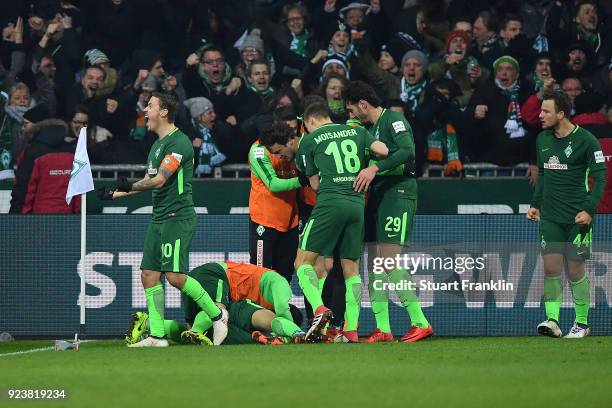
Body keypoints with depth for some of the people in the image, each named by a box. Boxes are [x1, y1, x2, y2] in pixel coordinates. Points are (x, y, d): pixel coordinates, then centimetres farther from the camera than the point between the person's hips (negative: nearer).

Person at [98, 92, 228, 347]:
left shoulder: (179, 142, -12)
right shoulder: (158, 144, 18)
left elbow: (159, 180, -21)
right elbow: (149, 181, 28)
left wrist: (131, 187, -32)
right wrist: (114, 194, 29)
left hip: (178, 218, -10)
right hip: (159, 219, 10)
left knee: (175, 276, -16)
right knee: (149, 274, 3)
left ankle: (217, 314, -1)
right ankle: (157, 335, 4)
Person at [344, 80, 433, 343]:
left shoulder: (393, 120, -7)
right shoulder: (369, 128, 21)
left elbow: (408, 151, -23)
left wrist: (375, 168, -28)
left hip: (398, 191, -9)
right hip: (377, 194, 9)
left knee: (391, 258, -17)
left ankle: (420, 323, -15)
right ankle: (382, 329, 5)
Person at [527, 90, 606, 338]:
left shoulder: (586, 140, -9)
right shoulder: (543, 139, 9)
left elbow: (599, 177, -8)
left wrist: (589, 210, -17)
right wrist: (535, 204, 14)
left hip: (577, 217, -5)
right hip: (550, 216, 5)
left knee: (575, 270, 0)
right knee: (551, 266, -7)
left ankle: (582, 323, 13)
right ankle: (552, 319, -7)